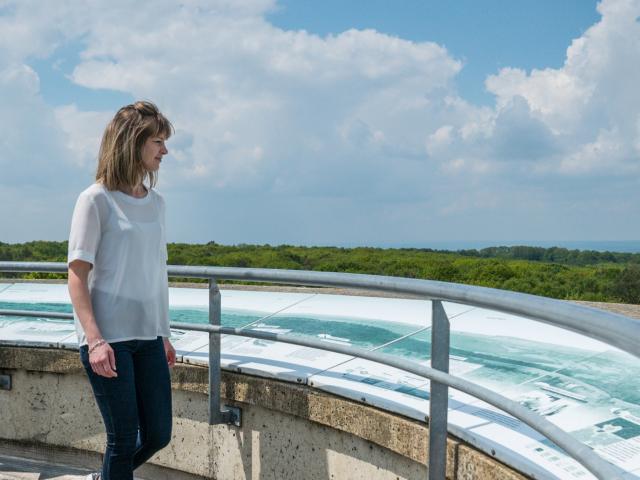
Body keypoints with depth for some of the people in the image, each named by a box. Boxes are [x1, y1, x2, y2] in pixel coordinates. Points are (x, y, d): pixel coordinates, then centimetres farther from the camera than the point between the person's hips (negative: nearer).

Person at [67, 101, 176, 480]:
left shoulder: (156, 202, 11)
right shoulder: (96, 200, -7)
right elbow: (77, 275, -10)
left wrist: (165, 334, 16)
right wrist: (95, 340, -18)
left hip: (148, 336, 6)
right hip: (108, 338, -6)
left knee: (158, 434, 10)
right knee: (124, 439, 0)